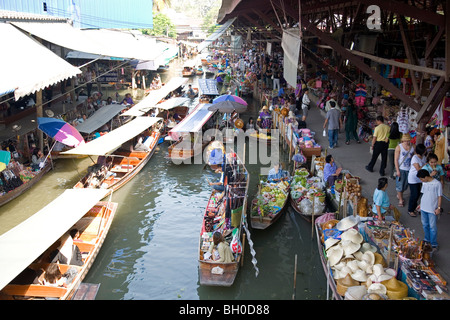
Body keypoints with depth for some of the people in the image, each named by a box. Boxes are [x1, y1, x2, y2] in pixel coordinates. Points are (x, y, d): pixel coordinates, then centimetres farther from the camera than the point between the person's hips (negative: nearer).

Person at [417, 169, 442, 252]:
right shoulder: (424, 183, 3)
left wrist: (438, 208, -14)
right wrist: (421, 204, 16)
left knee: (433, 227, 1)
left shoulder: (437, 184, -16)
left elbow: (439, 197, -11)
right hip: (423, 208, 6)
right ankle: (427, 240, 35)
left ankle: (434, 244, 12)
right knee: (425, 225, 18)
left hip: (432, 209, -6)